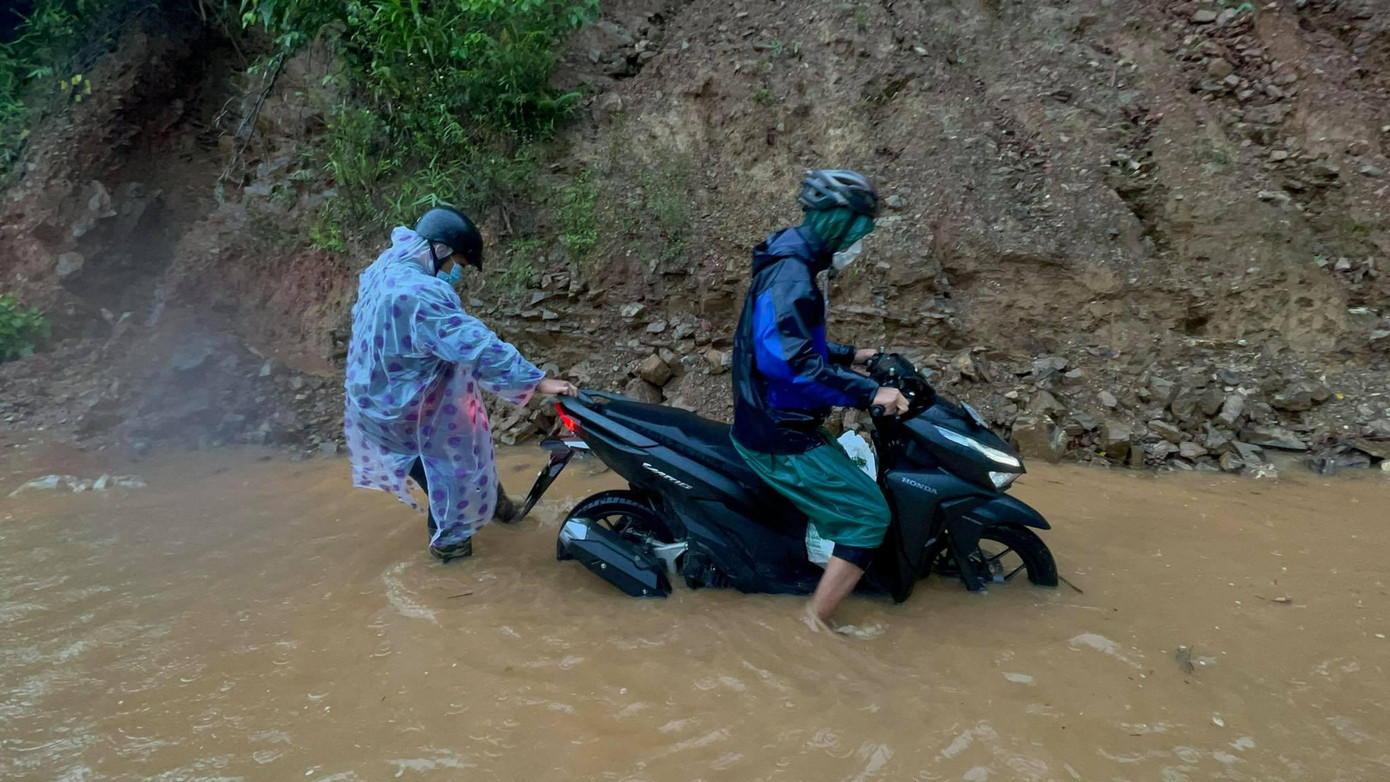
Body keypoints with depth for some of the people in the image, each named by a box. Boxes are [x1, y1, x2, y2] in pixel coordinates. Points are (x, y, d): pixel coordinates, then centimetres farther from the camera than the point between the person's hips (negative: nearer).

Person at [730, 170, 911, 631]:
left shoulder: (794, 264, 12)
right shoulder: (789, 272, -22)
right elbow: (785, 359, -35)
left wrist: (850, 356, 22)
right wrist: (868, 392, -31)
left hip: (782, 425, 11)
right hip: (779, 437, -11)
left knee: (853, 484, 27)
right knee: (868, 515, -10)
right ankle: (816, 627, -3)